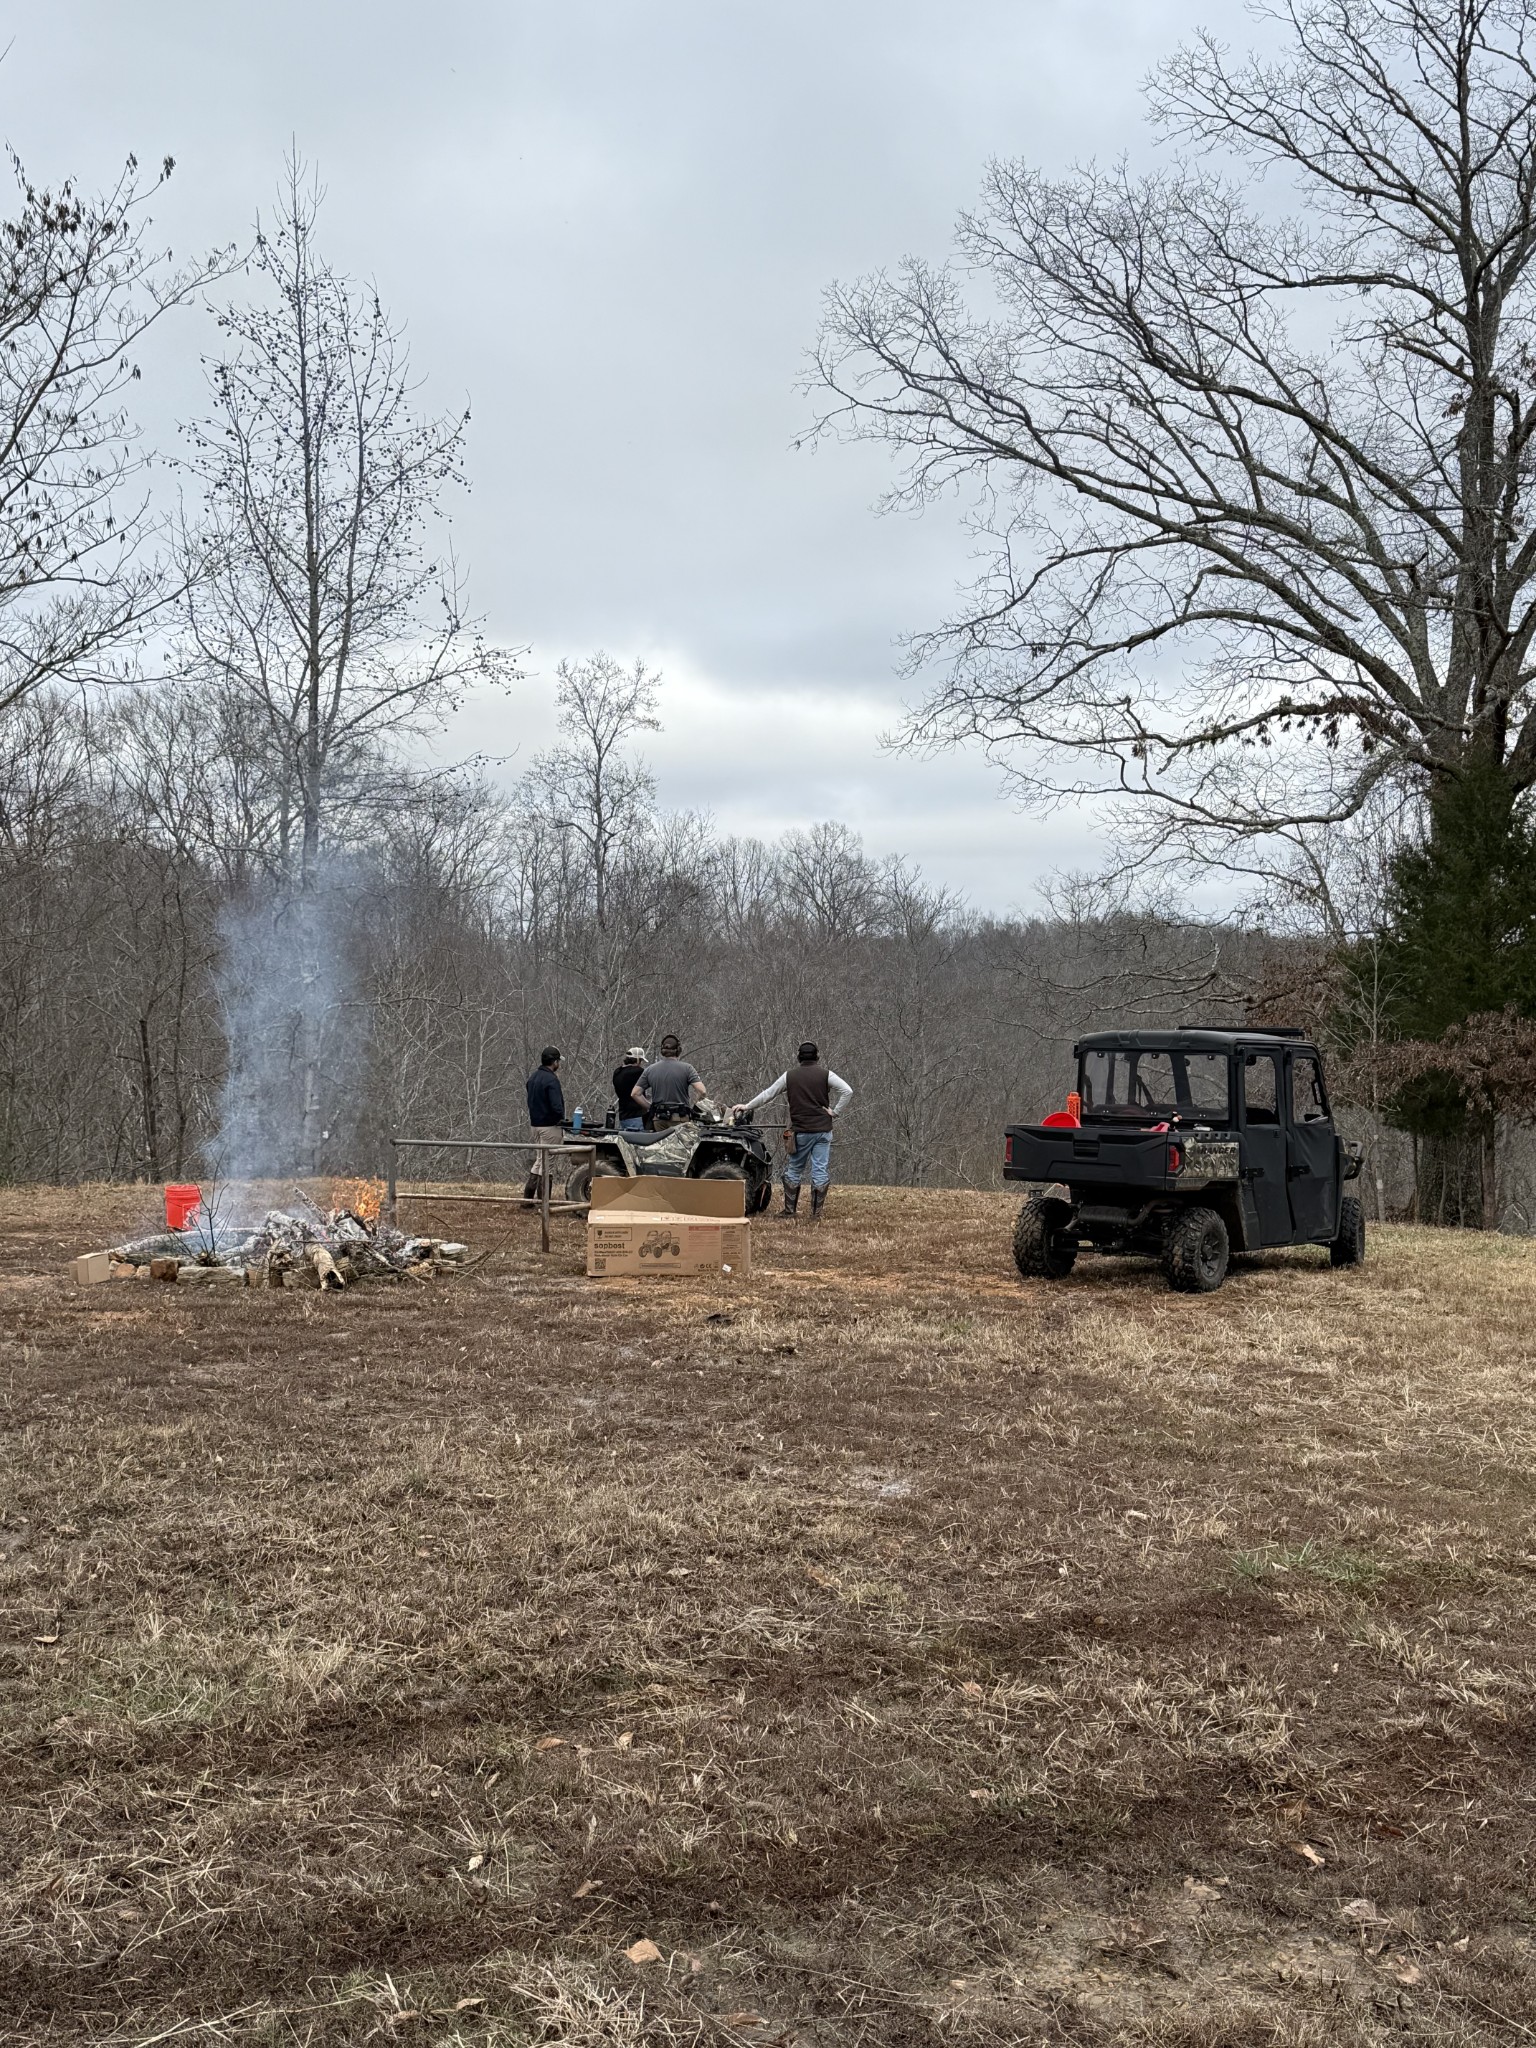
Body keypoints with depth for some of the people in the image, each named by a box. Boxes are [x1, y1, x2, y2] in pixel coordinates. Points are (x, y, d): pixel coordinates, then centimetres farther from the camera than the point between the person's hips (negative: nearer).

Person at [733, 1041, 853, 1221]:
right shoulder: (826, 1075, -1)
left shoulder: (789, 1076, 1)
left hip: (800, 1132, 0)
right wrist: (835, 1112, -3)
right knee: (820, 1171, 2)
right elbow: (847, 1091, -12)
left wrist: (747, 1106, 21)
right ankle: (816, 1213, 1)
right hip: (823, 1131, 0)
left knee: (793, 1170, 13)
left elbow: (767, 1094, 9)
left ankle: (789, 1209, 17)